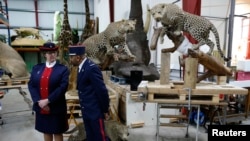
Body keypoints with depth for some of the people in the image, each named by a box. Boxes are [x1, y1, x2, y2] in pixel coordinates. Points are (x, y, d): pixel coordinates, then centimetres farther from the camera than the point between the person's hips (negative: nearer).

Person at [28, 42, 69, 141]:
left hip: (56, 108, -3)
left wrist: (47, 101, -19)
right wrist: (39, 101, -12)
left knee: (57, 133, 12)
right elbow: (31, 85, 0)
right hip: (40, 108, 4)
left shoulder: (63, 69, -6)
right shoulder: (36, 68, 6)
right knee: (46, 132, 19)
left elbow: (62, 87, -15)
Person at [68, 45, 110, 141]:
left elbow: (102, 90, -20)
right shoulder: (82, 67, 8)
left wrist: (105, 110, -12)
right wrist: (84, 108, 14)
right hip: (86, 111, 9)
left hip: (95, 111, -9)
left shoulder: (92, 68, -21)